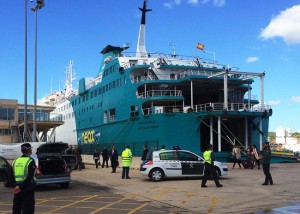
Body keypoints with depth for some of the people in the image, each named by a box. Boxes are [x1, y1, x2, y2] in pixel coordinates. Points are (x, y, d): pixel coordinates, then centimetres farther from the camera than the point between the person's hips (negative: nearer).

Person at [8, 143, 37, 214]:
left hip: (17, 189, 6)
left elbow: (11, 176, 3)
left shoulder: (15, 161, 9)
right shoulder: (30, 161, -8)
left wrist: (15, 186, -6)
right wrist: (21, 187, -16)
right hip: (27, 189, -6)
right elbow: (30, 177, -19)